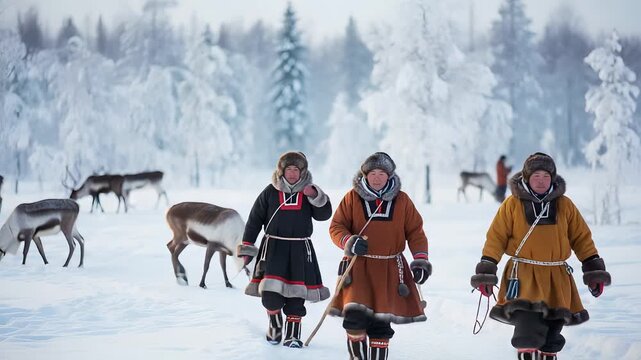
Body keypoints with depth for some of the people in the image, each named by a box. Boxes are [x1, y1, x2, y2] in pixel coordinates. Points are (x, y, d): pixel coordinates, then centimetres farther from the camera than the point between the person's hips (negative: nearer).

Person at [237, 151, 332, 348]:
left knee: (296, 294, 0)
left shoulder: (308, 191, 6)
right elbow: (255, 220, 7)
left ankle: (292, 334, 13)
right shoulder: (270, 192, 3)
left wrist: (315, 196, -18)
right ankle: (275, 325, 13)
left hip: (300, 250, 1)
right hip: (273, 247, -1)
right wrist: (246, 248, 4)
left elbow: (324, 214, -2)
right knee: (271, 291, -13)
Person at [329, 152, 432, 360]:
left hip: (390, 269, 1)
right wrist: (350, 242, -15)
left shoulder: (401, 200, 6)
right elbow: (336, 226, 5)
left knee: (381, 322, 0)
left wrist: (421, 260, -2)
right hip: (359, 265, -1)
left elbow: (415, 231, 9)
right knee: (355, 316, -16)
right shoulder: (352, 198, 3)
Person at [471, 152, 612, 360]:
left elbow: (581, 237, 12)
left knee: (554, 323, 6)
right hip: (524, 273, -3)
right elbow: (496, 237, 1)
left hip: (556, 275, 3)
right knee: (528, 321, -20)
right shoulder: (512, 204, 0)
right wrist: (486, 271, -5)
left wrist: (594, 270, 7)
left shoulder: (564, 205, 7)